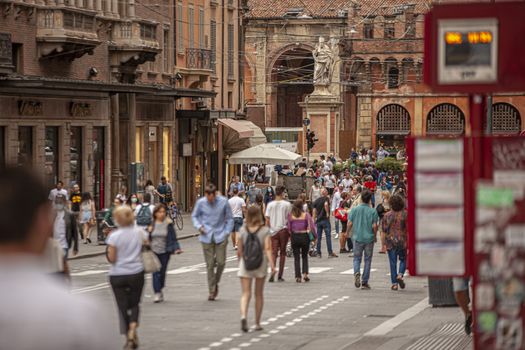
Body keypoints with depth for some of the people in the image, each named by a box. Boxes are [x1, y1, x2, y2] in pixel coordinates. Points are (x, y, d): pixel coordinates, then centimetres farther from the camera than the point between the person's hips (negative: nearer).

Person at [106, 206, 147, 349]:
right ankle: (133, 330, -5)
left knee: (123, 307, 8)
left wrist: (108, 249, 6)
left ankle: (128, 338, 8)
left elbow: (112, 259, -12)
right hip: (136, 273, 3)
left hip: (118, 275, -2)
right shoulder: (140, 232, -4)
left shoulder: (114, 236, -14)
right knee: (134, 303, 17)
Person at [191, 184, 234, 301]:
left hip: (220, 237, 0)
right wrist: (199, 226, -7)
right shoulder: (201, 202, -4)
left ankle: (216, 282, 24)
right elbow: (194, 216, 11)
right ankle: (211, 291, 10)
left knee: (221, 262, -5)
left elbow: (229, 218, 6)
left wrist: (226, 233, -2)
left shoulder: (223, 202, -5)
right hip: (207, 237, 0)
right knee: (210, 265, 1)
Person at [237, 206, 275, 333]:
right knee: (259, 294, 13)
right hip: (260, 263, 0)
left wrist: (240, 261, 20)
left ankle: (243, 316, -28)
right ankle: (257, 323, 19)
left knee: (245, 293, -2)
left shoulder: (243, 230, -1)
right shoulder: (265, 230, -4)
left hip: (245, 263, 0)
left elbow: (240, 250, 2)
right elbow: (268, 249, -12)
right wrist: (272, 264, -15)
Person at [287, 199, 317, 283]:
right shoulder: (306, 215, -6)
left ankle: (298, 276, 2)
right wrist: (315, 236, 6)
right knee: (305, 256, 16)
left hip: (294, 237, 0)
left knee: (296, 258, 7)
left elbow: (289, 228, -2)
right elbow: (312, 226, -6)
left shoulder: (290, 215, -3)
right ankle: (305, 274, 3)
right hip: (304, 236, 0)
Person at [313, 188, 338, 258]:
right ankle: (330, 253, -8)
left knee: (319, 237, 9)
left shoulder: (317, 200, 12)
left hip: (318, 220, 6)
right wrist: (327, 213, -15)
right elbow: (326, 204, -26)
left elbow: (314, 210, 9)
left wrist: (314, 220, 12)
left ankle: (318, 253, 8)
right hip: (325, 219, -6)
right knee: (328, 236, -4)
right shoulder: (326, 198, -5)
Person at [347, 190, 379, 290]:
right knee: (367, 260, 9)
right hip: (369, 238, -1)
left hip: (357, 237, 1)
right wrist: (375, 236, 7)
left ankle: (357, 272, -17)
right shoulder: (373, 211, -7)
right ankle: (364, 282, 10)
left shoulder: (354, 210, -3)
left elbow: (350, 223, -4)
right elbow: (374, 226, -10)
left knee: (357, 258, 13)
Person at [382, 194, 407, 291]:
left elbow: (383, 228, 0)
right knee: (403, 259, 16)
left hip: (390, 241, 1)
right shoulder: (405, 214, -7)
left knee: (393, 262, 6)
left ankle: (394, 283, 4)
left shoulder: (387, 215, -4)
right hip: (402, 241, -1)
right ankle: (400, 275, -9)